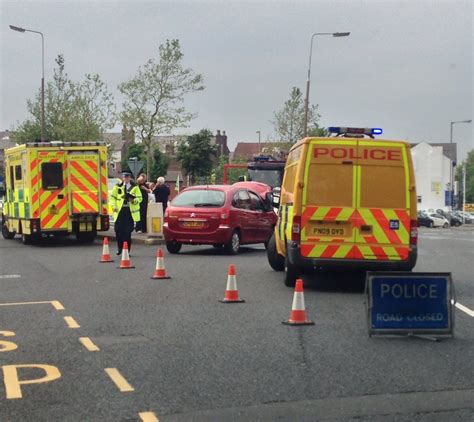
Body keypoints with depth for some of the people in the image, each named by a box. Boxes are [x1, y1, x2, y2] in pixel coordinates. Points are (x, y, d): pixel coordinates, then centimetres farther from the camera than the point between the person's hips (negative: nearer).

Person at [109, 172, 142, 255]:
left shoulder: (135, 187, 7)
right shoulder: (118, 186, 9)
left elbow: (140, 198, 6)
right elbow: (112, 197, 12)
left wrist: (134, 200, -15)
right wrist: (114, 206, -3)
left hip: (131, 211, -1)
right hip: (120, 211, 1)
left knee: (128, 232, -2)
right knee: (118, 230, -4)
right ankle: (119, 247, 17)